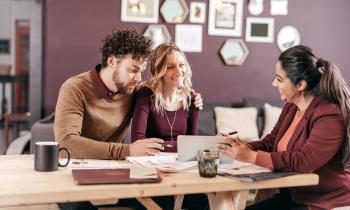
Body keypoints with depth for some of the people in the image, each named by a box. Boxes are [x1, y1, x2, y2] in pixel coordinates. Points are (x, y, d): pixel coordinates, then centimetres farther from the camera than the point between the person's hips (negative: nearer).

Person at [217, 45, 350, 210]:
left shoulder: (330, 117, -21)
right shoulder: (291, 107, 7)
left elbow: (303, 161, -29)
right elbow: (270, 142, 10)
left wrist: (251, 156, -27)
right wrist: (242, 147, -10)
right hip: (291, 196, 8)